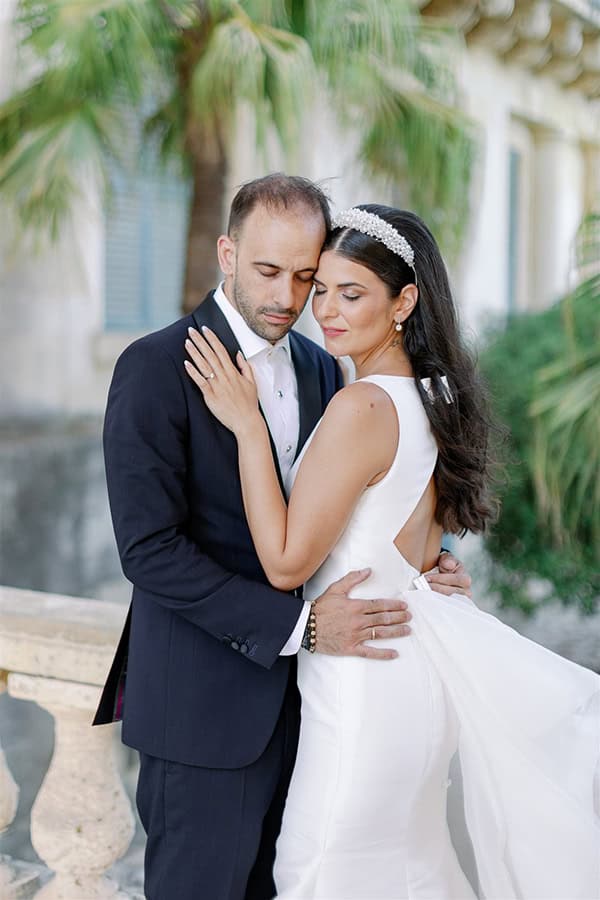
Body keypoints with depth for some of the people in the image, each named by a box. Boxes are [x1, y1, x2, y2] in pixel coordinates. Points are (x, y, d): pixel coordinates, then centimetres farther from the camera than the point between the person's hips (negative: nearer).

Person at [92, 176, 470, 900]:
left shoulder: (320, 369, 9)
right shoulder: (156, 368, -13)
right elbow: (149, 549, -19)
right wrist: (300, 623, -23)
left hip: (294, 688, 6)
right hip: (205, 700, -6)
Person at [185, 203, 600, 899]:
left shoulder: (361, 406, -23)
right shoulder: (435, 396, 5)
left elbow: (287, 562, -20)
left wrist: (246, 423, -18)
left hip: (363, 682, -9)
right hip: (414, 667, 9)